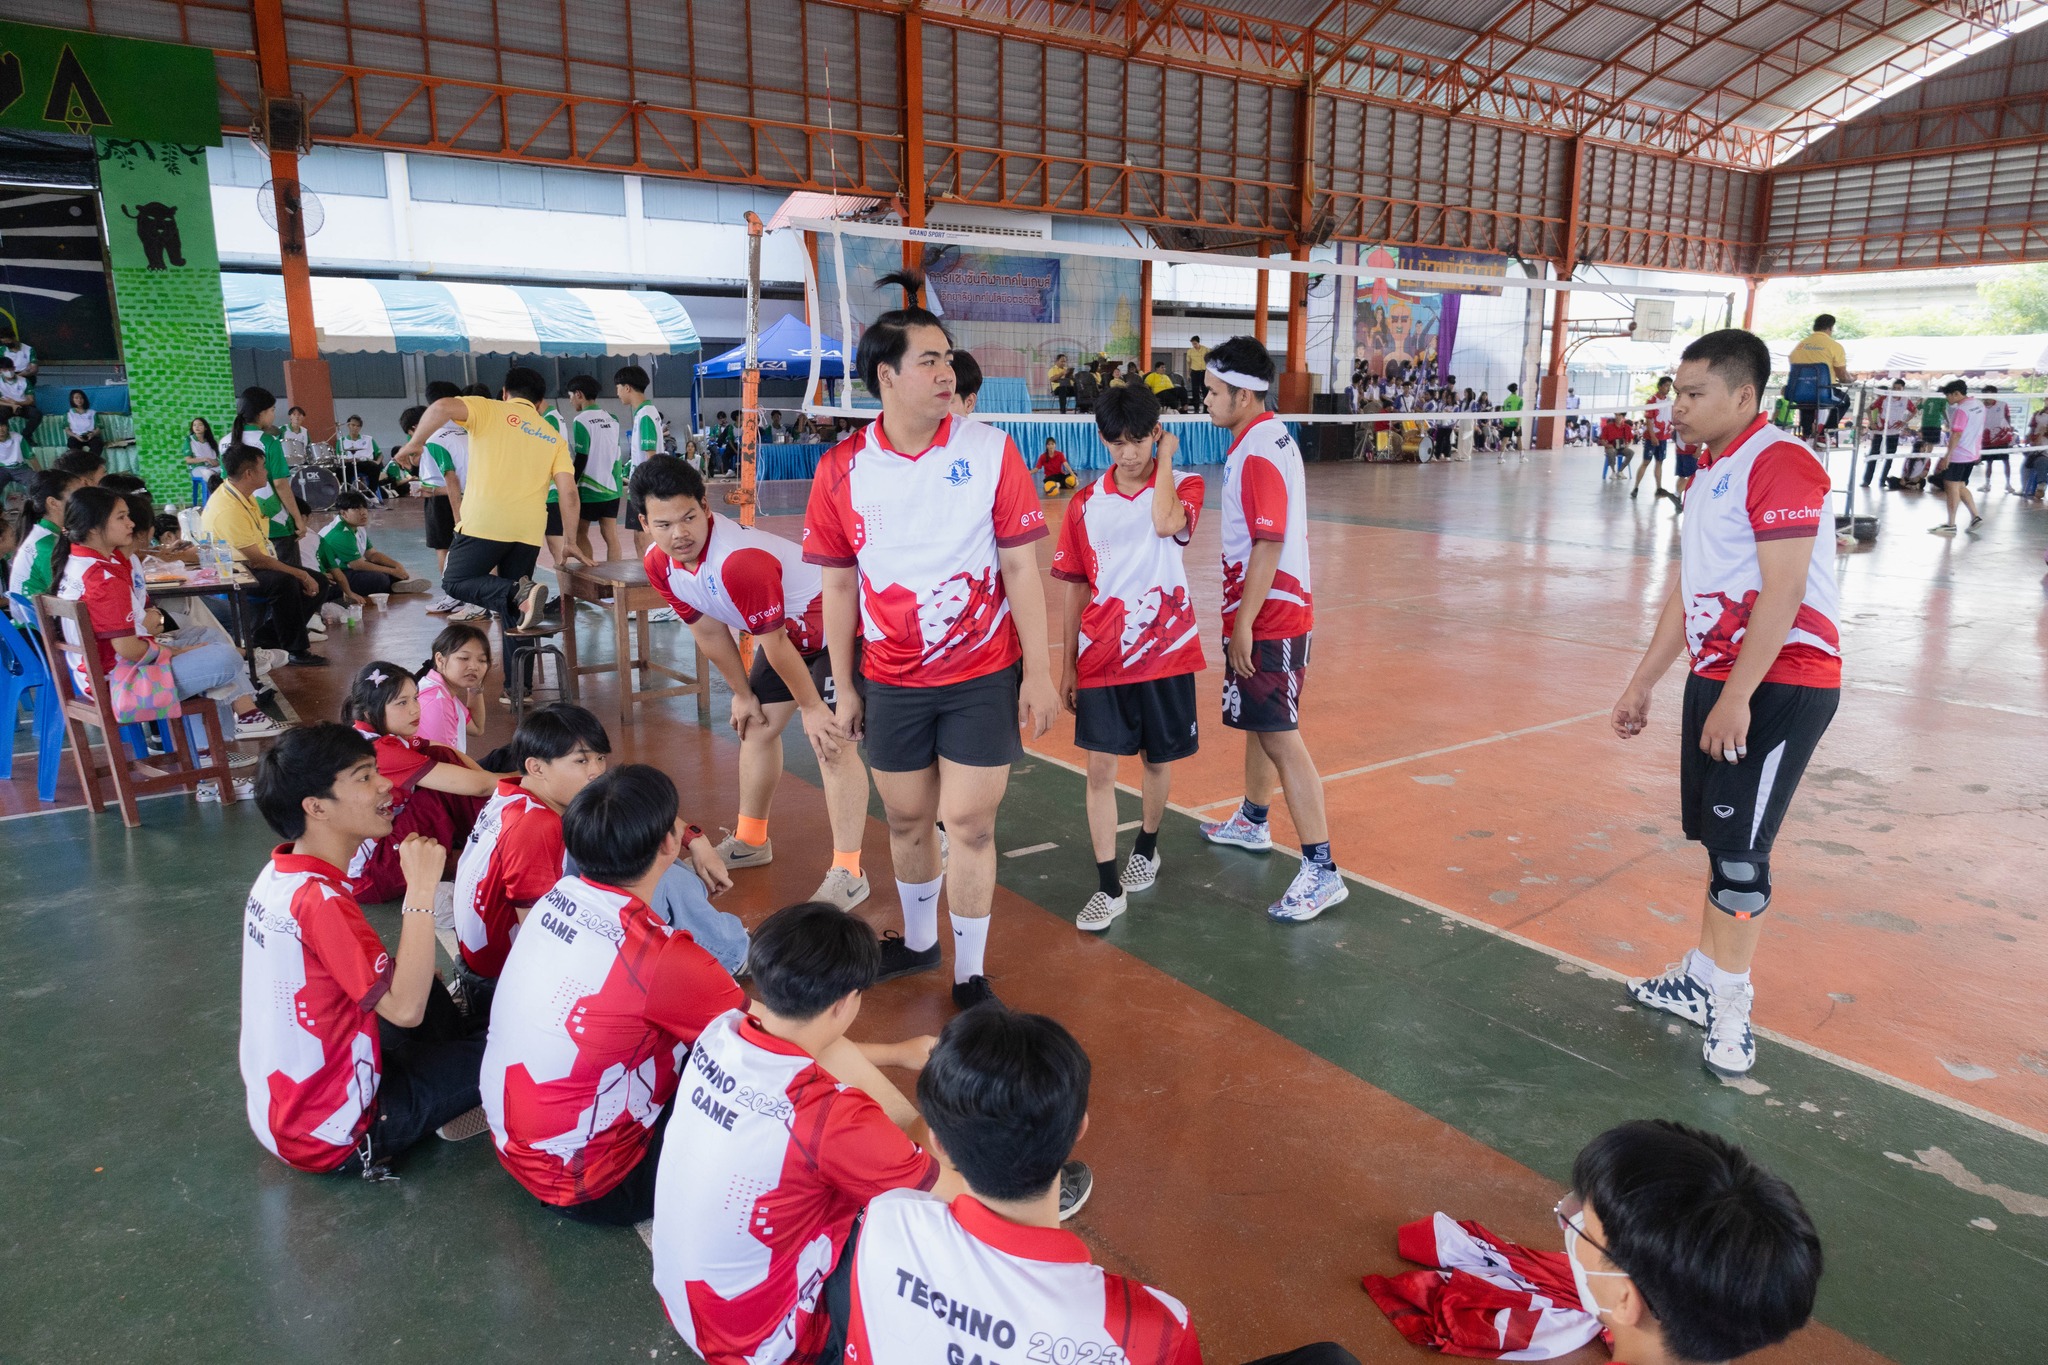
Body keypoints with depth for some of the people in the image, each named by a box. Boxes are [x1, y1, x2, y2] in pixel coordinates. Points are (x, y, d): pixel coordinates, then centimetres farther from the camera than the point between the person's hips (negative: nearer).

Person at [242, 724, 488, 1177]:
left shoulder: (279, 875, -1)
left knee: (430, 987, 20)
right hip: (328, 1133, -9)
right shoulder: (319, 901, -29)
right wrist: (421, 888, -31)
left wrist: (417, 978, 0)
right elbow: (404, 1009, -33)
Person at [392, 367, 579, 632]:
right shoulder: (554, 437, 17)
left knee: (454, 582, 11)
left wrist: (415, 442, 3)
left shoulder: (488, 410, 9)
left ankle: (519, 592, -16)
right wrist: (571, 543, 9)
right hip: (530, 530, 4)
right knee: (513, 604, 15)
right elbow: (569, 493, 6)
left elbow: (442, 407, -11)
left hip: (485, 522, -4)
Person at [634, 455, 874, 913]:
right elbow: (710, 633, 2)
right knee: (756, 728, 16)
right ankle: (751, 841, 36)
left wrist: (811, 707, -18)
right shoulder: (660, 565, -11)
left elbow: (773, 644, -28)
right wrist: (743, 695, 9)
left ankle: (848, 874, -10)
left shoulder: (739, 559, -38)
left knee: (830, 740, -17)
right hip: (786, 631, 9)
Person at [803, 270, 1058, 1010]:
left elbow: (1021, 567, -6)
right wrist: (844, 686, 6)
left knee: (969, 824, 0)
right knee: (906, 820, 16)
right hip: (891, 683, 2)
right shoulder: (842, 468, -4)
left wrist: (1038, 672, -7)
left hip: (983, 677, -2)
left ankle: (970, 975, 18)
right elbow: (838, 584, 3)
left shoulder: (990, 451, -8)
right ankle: (917, 942, 40)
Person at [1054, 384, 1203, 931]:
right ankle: (1108, 887, 4)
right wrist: (1067, 665, 7)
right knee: (1100, 767, -5)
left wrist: (1165, 458, -13)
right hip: (1101, 656, 1)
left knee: (1159, 761, 13)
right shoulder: (1086, 503, 3)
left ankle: (1147, 848, 38)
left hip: (1166, 651, -1)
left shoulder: (1183, 484, -2)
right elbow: (1076, 589, 7)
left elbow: (1166, 523, -27)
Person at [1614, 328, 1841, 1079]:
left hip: (1778, 685, -9)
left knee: (1739, 850, -5)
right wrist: (1641, 684, 18)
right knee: (1717, 840, 16)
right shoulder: (1709, 474, 15)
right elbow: (1688, 592, 19)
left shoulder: (1780, 463, -14)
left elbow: (1781, 593, -21)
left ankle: (1729, 1010, 8)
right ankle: (1703, 978, 28)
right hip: (1714, 677, 9)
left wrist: (1736, 697, -22)